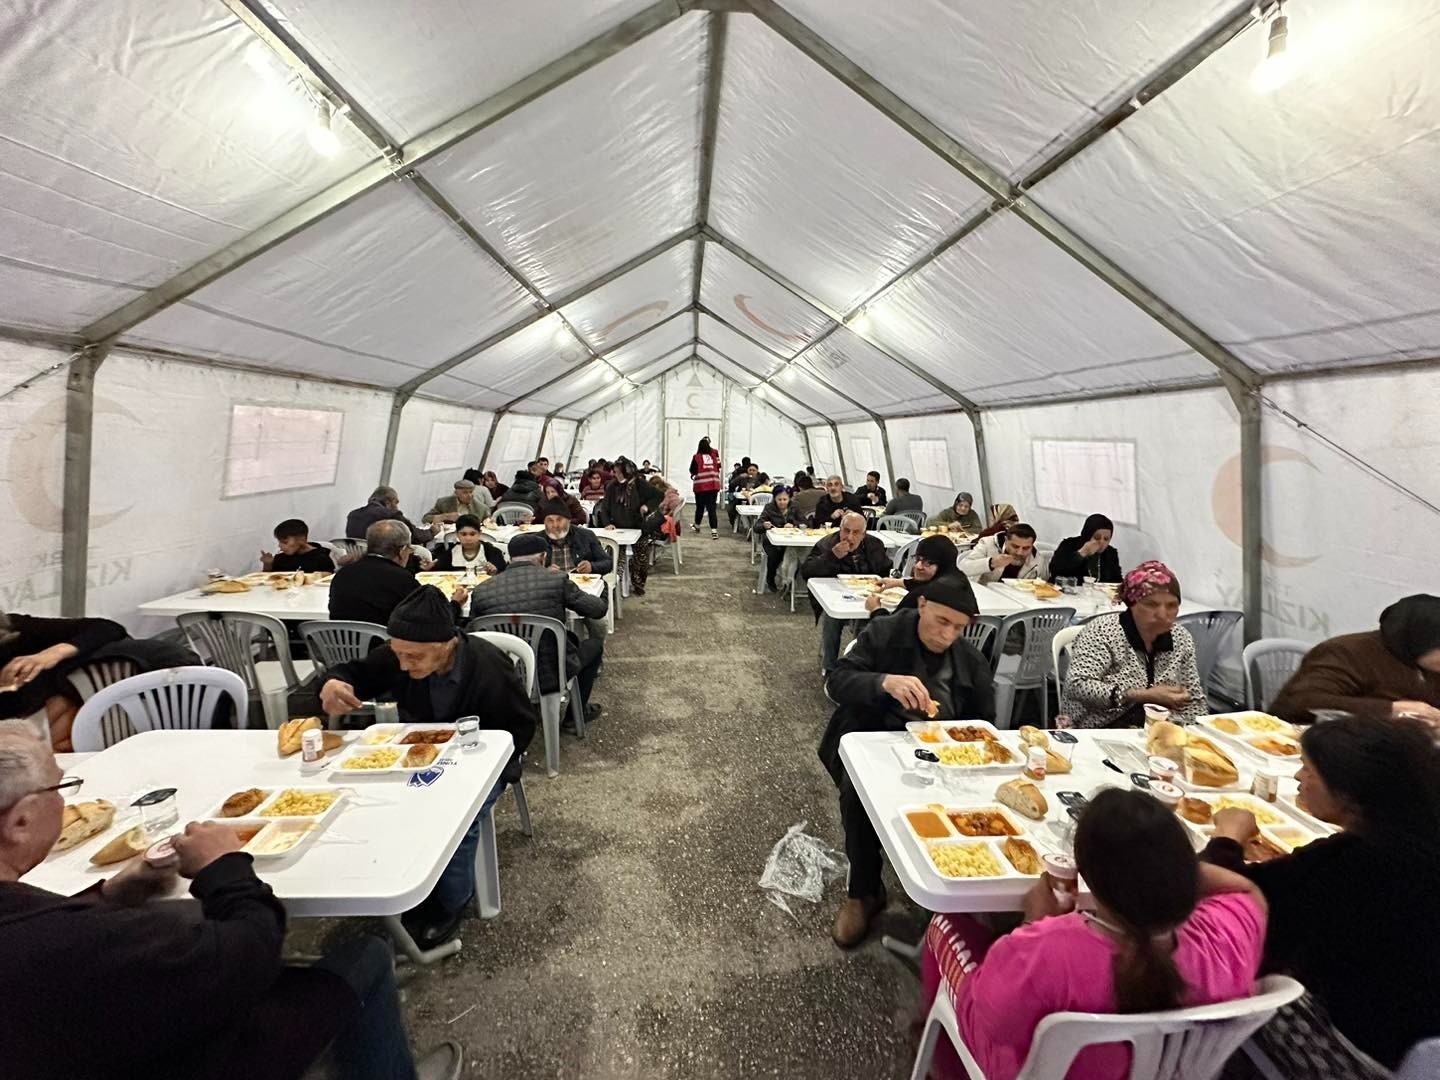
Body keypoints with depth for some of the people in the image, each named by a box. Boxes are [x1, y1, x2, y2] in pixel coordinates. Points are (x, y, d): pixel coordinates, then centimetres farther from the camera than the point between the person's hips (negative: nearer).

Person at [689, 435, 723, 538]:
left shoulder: (696, 457, -5)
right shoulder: (714, 454, 2)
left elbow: (693, 471, -2)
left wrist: (693, 475, 20)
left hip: (700, 485, -2)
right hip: (714, 485, 2)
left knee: (700, 506, 14)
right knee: (712, 507, 1)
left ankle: (697, 526, 34)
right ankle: (714, 530, -11)